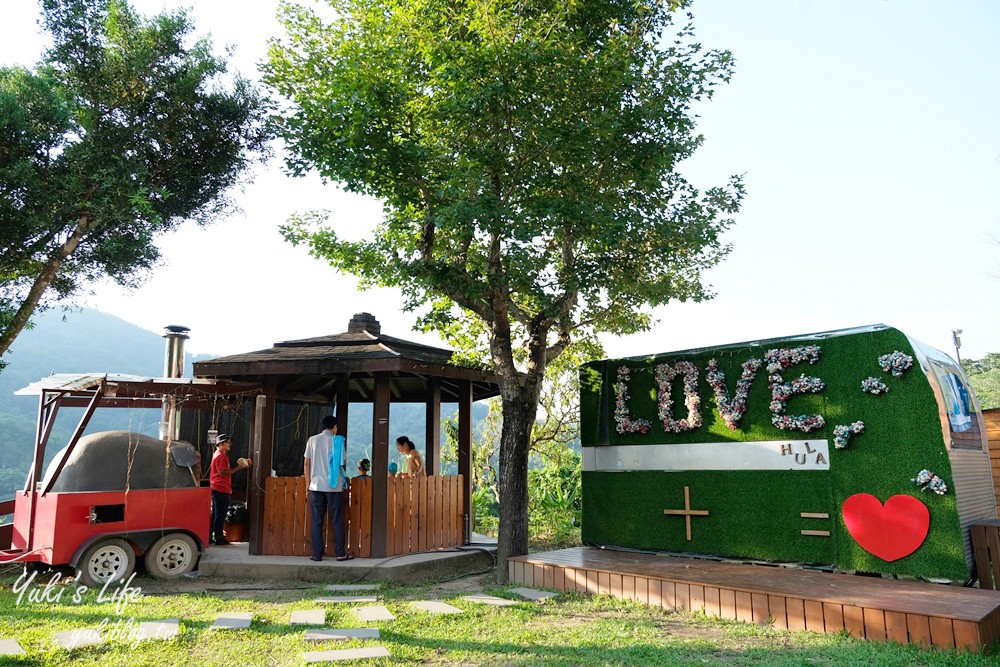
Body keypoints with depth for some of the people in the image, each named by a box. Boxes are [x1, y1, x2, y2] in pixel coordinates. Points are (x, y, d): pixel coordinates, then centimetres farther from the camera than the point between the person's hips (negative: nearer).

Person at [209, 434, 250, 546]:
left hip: (217, 489, 10)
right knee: (220, 515, -5)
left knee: (215, 514, 13)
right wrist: (238, 468, -19)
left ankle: (209, 537, 17)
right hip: (221, 490, -10)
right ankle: (219, 538, 0)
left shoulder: (220, 455, 20)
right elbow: (223, 473, -20)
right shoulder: (221, 456, -13)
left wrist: (239, 466, 12)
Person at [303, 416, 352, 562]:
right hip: (334, 486, -2)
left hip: (316, 485, 2)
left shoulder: (312, 440, 5)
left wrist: (308, 482, 12)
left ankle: (317, 554, 6)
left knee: (317, 521, 6)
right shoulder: (338, 441, -1)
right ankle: (341, 553, 6)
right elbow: (342, 464, 1)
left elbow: (306, 464, 5)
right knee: (337, 520, 5)